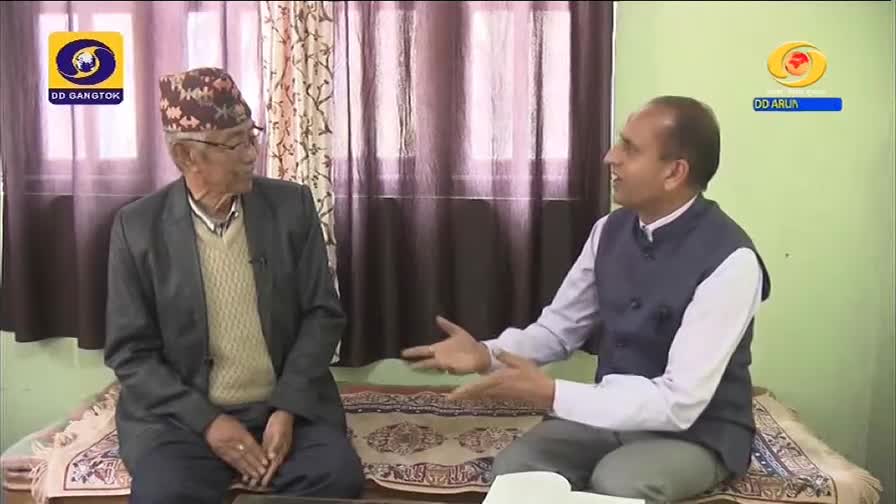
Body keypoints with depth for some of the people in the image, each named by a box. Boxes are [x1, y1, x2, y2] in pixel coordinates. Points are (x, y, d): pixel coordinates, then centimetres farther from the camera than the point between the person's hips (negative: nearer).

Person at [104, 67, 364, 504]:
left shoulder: (292, 205, 0)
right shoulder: (138, 226, -3)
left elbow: (322, 313, 1)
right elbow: (129, 350, -1)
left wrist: (287, 408, -11)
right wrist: (207, 421, -13)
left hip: (287, 406, 1)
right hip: (182, 416, -1)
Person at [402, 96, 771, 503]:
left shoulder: (730, 261, -24)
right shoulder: (611, 230, -2)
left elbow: (680, 401, -28)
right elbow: (561, 327, 6)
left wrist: (551, 394, -34)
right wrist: (489, 354, -15)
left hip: (697, 431, -4)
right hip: (611, 413, 5)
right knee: (515, 467, -20)